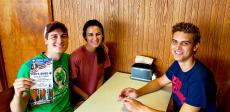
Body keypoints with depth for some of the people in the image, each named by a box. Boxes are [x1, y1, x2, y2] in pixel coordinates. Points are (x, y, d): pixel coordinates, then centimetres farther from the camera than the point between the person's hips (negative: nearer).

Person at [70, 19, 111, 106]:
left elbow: (101, 75, 6)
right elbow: (71, 84, -10)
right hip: (80, 100, -4)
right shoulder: (76, 56, -20)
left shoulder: (103, 50, -5)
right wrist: (88, 98, -11)